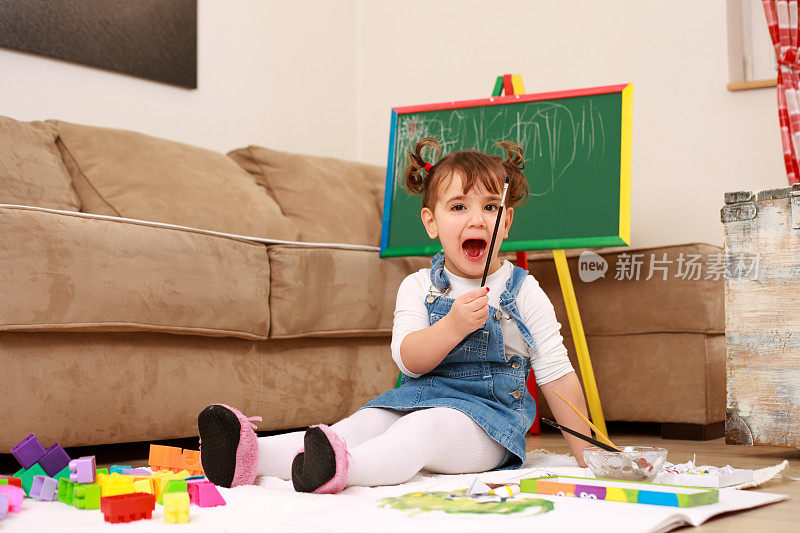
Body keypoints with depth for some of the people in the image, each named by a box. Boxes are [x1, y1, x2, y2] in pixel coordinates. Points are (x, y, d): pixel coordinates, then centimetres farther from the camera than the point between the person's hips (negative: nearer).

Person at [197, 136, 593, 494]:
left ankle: (342, 469, -65)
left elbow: (557, 374, 5)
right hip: (418, 398, 4)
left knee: (420, 430, -35)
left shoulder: (524, 292, 2)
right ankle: (252, 455, -45)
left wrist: (586, 450, 3)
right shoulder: (418, 287, 8)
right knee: (359, 424, -23)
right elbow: (408, 360, -6)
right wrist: (452, 327, -25)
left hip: (486, 413, -4)